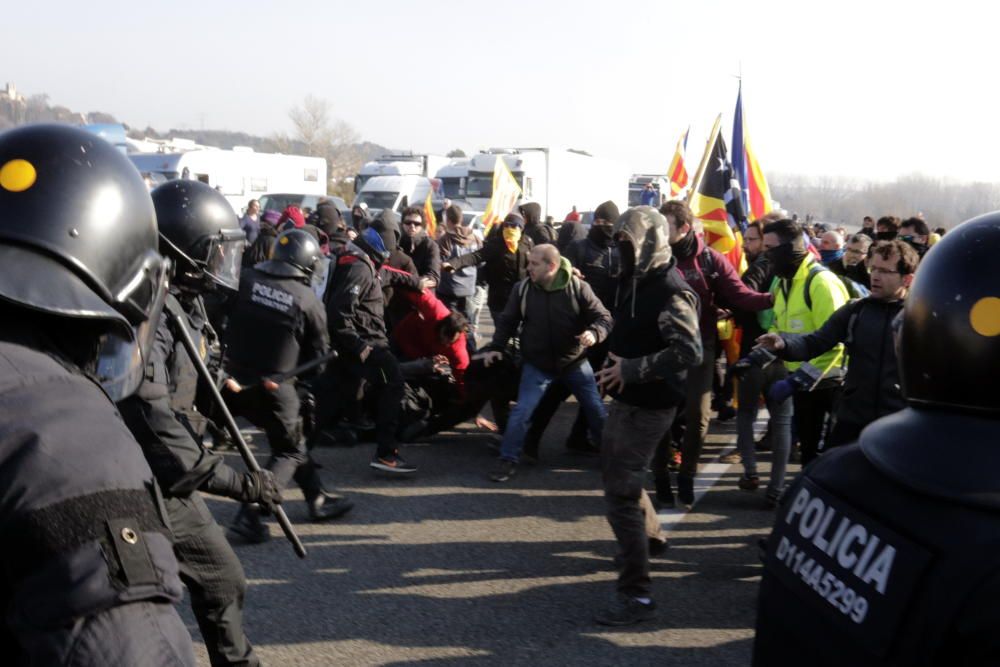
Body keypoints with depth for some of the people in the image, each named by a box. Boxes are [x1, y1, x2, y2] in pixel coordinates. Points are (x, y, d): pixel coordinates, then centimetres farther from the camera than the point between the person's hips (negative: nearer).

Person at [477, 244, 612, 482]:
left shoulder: (578, 287, -16)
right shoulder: (522, 289, -10)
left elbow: (603, 317, -12)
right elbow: (507, 321, 4)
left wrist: (593, 333, -32)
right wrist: (496, 347, -6)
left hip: (575, 362, 0)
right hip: (537, 364, 0)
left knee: (596, 410, 10)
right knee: (521, 412, -7)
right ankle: (508, 461, 7)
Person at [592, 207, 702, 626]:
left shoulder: (670, 292, -20)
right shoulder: (634, 281, 9)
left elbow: (689, 352, -30)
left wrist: (629, 369, -28)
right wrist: (613, 360, 6)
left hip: (648, 405, -10)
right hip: (626, 398, 10)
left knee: (621, 493, -12)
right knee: (613, 470, 28)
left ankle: (637, 594, -4)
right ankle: (648, 535, 52)